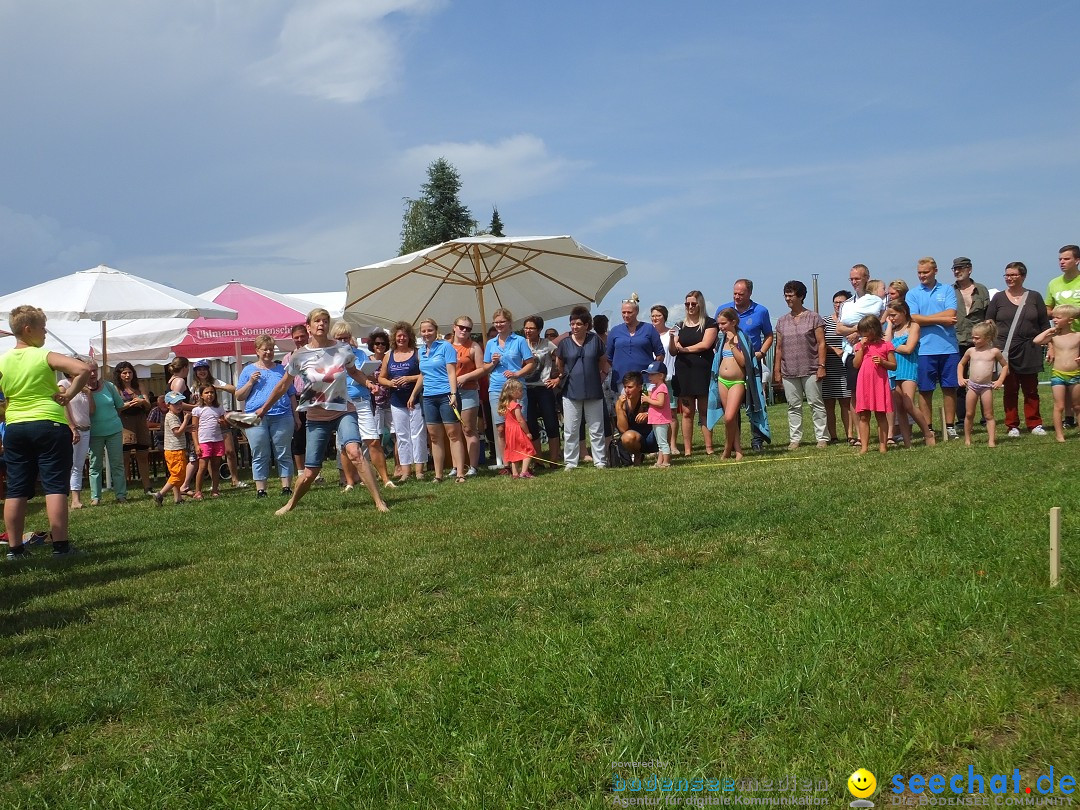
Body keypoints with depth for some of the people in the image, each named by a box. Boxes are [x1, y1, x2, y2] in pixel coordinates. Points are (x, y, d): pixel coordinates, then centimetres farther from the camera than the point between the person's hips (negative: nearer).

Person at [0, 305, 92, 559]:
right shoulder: (45, 357, -7)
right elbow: (84, 370, -21)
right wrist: (69, 395, -10)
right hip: (49, 425, -5)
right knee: (55, 486, -3)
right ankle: (60, 545, -6)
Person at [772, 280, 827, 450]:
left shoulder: (813, 318, 2)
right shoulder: (782, 321, 14)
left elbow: (821, 344, -2)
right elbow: (779, 348, 14)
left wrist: (821, 366, -10)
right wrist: (776, 370, 9)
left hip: (810, 370, -4)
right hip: (789, 372, 4)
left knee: (816, 404, -1)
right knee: (793, 406, 6)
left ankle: (822, 438, 4)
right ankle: (794, 439, 10)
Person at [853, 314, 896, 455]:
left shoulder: (885, 345, 2)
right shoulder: (861, 345, 11)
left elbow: (893, 365, 2)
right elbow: (856, 364, 1)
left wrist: (882, 362, -16)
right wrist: (862, 347, -3)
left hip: (880, 383, -3)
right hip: (864, 384, 3)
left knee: (881, 415, 4)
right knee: (863, 416, 2)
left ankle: (883, 445, 9)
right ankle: (864, 446, 5)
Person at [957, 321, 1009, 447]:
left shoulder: (994, 352, 0)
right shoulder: (971, 351, 5)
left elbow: (1005, 365, 12)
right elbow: (960, 364, 20)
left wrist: (1000, 380, 2)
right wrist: (960, 378, 8)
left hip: (987, 386, -2)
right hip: (972, 385, 2)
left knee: (989, 415, 1)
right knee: (969, 414, 5)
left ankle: (992, 440, 0)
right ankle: (967, 439, 14)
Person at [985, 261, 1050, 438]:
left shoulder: (1034, 297, 7)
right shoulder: (999, 298, 6)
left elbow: (1045, 325, 9)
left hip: (1029, 351, 0)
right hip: (1006, 351, 0)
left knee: (1031, 390, 4)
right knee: (1009, 390, 2)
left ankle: (1034, 424, 11)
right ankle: (1012, 426, 8)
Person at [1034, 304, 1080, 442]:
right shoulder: (1054, 336, 1)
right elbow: (1036, 341, -13)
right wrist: (1050, 330, -7)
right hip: (1058, 375, 0)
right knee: (1059, 406, -1)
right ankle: (1059, 435, 3)